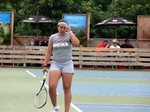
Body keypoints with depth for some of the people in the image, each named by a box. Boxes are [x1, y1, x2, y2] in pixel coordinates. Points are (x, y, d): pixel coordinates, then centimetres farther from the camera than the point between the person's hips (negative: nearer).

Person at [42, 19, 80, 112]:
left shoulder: (69, 36, 2)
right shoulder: (53, 37, 9)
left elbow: (77, 43, -19)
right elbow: (48, 52, 12)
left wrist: (70, 32, -12)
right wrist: (45, 65, 6)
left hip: (67, 64, -1)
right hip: (55, 64, 1)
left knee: (67, 88, 0)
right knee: (52, 86, -17)